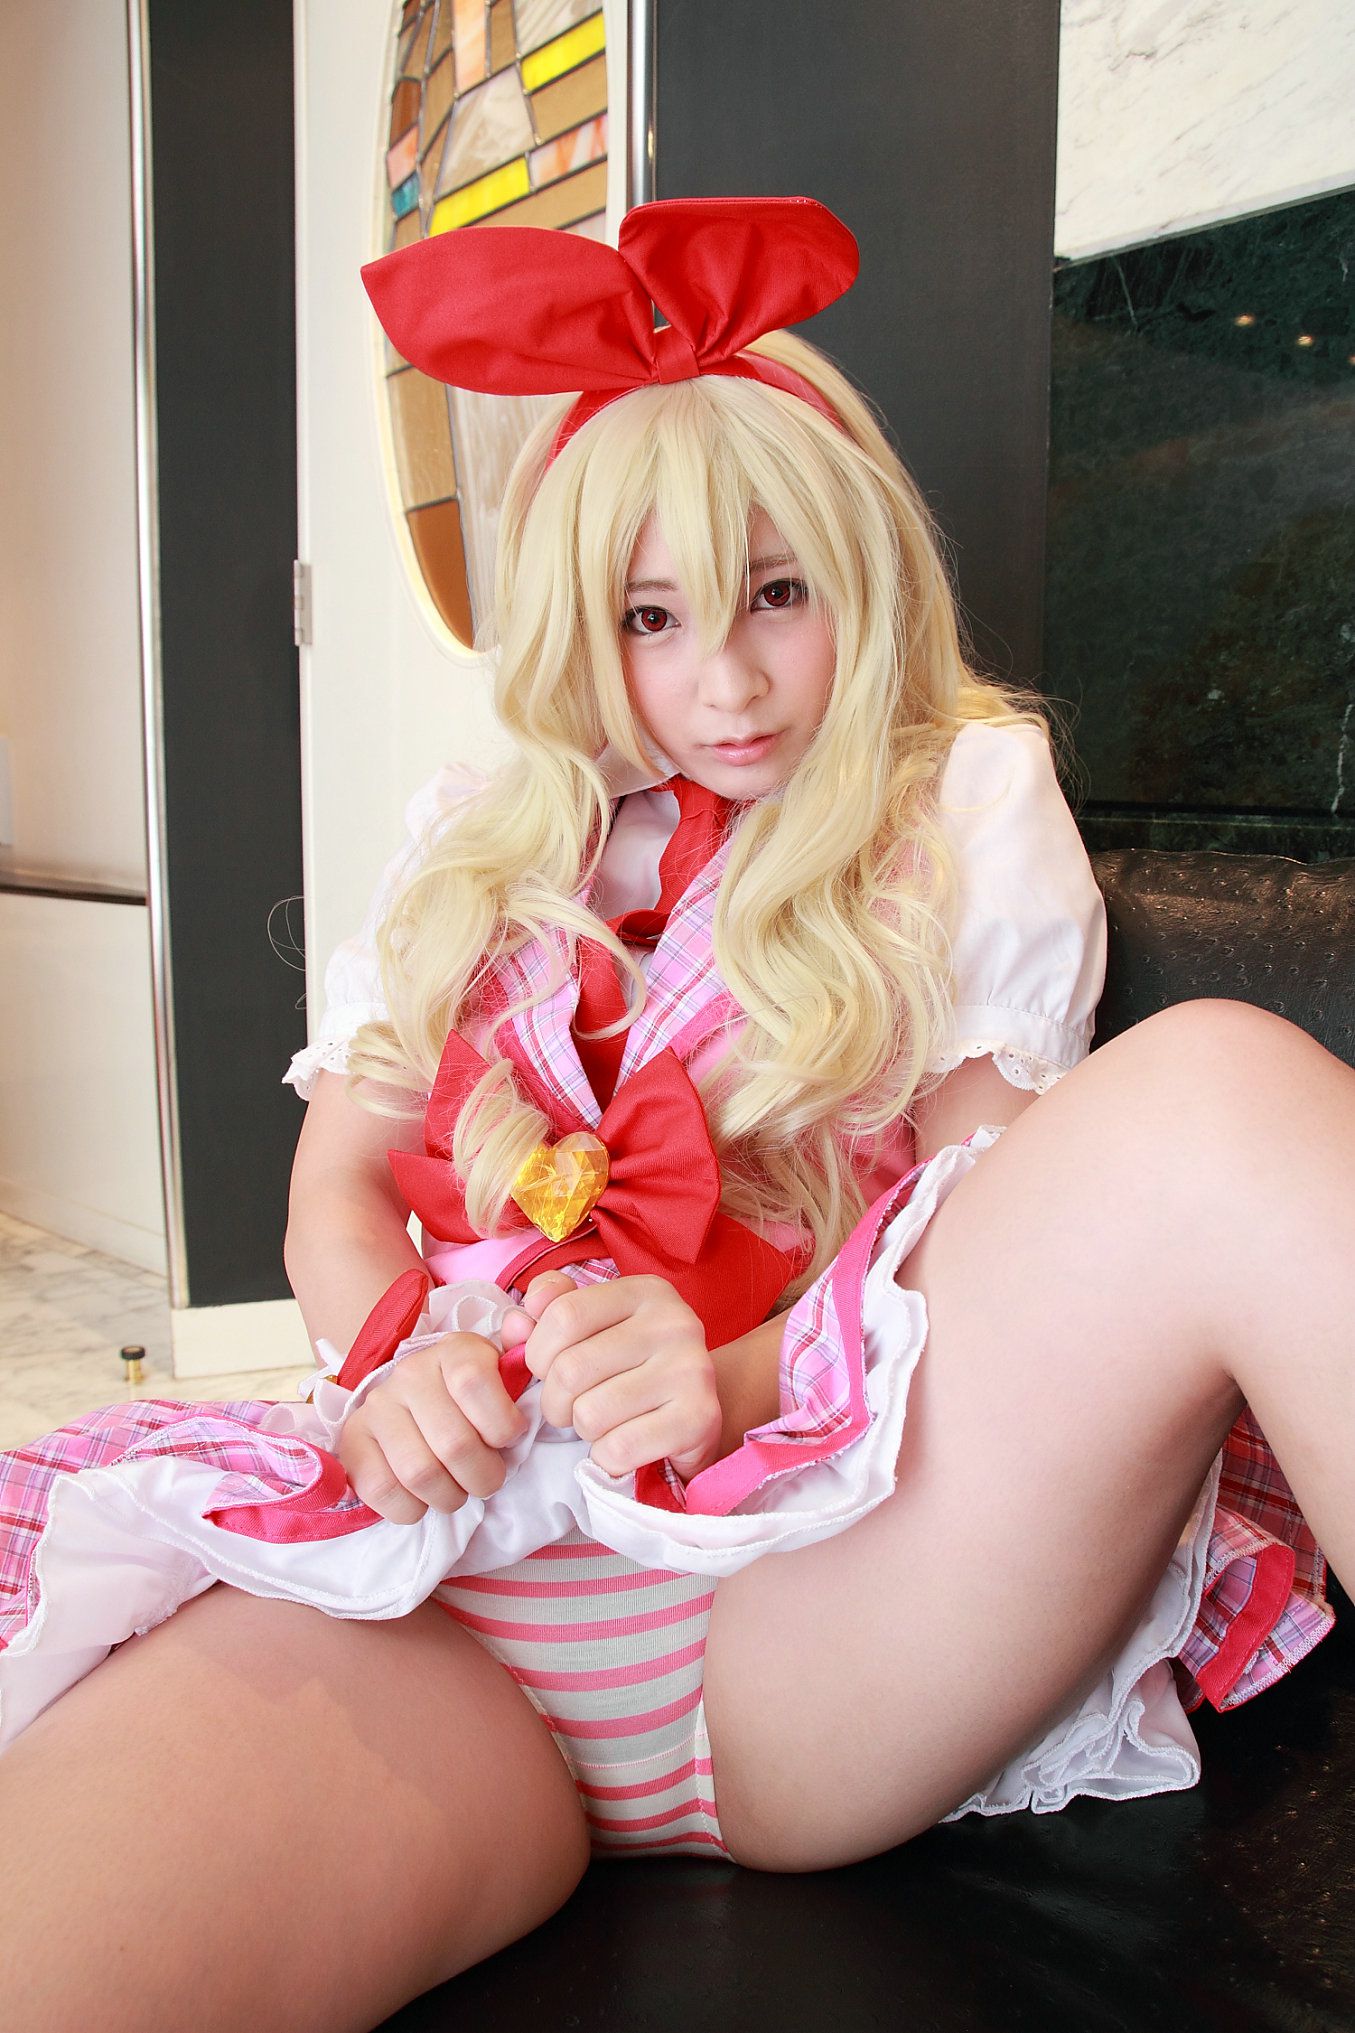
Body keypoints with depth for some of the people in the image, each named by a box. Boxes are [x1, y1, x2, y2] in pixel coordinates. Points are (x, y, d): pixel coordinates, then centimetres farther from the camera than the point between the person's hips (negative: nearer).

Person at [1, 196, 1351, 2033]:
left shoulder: (968, 811, 12)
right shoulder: (484, 848, 19)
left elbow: (1000, 1206, 4)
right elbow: (335, 1190, 17)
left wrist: (741, 1379, -15)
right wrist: (402, 1355, -6)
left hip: (819, 1587, 1)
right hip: (449, 1597, 0)